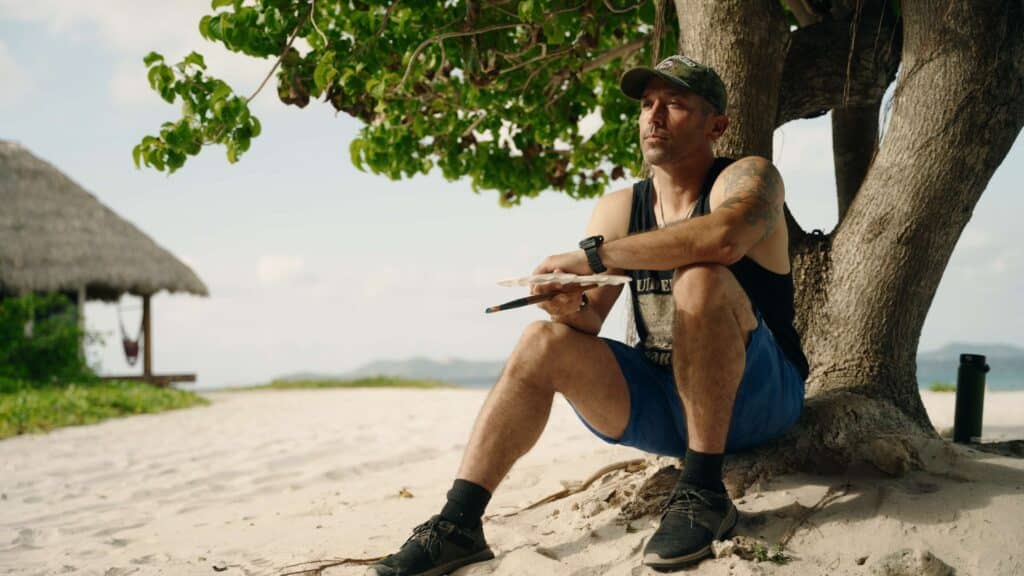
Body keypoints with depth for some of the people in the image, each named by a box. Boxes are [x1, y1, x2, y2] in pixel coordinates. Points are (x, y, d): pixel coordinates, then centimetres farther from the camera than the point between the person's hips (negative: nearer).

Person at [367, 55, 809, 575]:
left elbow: (723, 237, -35)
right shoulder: (619, 209, 8)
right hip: (663, 406, 5)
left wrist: (594, 255, -29)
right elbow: (590, 320, 1)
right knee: (544, 343, -16)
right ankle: (458, 523, -20)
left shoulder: (748, 179, -9)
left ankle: (703, 492, -27)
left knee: (700, 279, -30)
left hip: (758, 396, -5)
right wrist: (571, 308, -25)